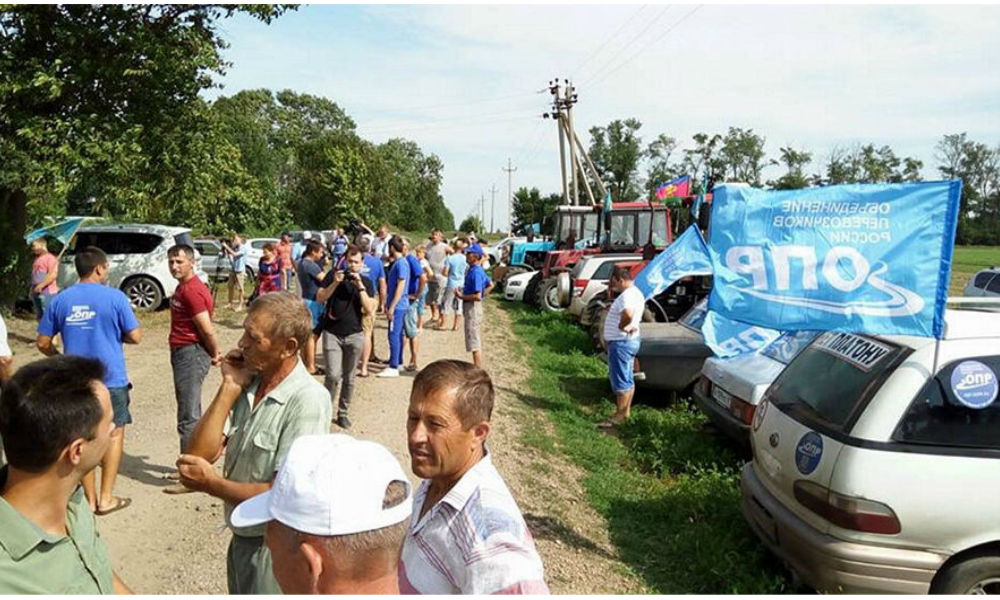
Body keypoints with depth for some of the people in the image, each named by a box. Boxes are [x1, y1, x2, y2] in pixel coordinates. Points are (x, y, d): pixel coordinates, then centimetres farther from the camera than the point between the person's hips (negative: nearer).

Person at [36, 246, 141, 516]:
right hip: (110, 379, -3)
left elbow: (42, 343, 3)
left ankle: (89, 500, 19)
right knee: (114, 434, 11)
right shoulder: (115, 297, -10)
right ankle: (106, 498, 13)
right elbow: (135, 336, -8)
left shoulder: (60, 300, 1)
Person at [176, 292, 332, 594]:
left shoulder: (307, 401, -25)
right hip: (242, 536, 7)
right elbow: (201, 454, -8)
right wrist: (230, 387, -14)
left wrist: (212, 483, -15)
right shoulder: (248, 383, -4)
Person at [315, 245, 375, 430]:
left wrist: (360, 287, -15)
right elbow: (319, 299, -4)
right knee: (333, 375, -12)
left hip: (354, 335, 1)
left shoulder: (366, 282, 3)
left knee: (349, 378, 7)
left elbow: (370, 311, -7)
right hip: (332, 333, -1)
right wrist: (335, 283, -16)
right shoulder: (334, 274, 2)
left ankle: (342, 413, 21)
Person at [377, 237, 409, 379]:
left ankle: (393, 367, -5)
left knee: (394, 335, -8)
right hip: (398, 305, 10)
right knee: (397, 334, 15)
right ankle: (397, 362, 24)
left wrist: (392, 307, -20)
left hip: (398, 305, -10)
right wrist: (389, 305, 21)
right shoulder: (397, 262, 14)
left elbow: (400, 286, -20)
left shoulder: (401, 263, -16)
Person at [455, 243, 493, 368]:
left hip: (473, 307, -10)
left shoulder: (475, 272, -21)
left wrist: (462, 296, -16)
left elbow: (477, 296, -26)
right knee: (476, 340, 17)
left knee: (474, 342, -5)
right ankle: (477, 368, 26)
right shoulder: (476, 270, 9)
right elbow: (490, 285, 22)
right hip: (472, 307, 10)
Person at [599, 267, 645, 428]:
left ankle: (619, 416, 0)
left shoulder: (627, 295, -21)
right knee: (628, 379, 16)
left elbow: (628, 314, -41)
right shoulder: (636, 293, 14)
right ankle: (626, 411, 24)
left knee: (620, 381, -5)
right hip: (630, 341, 11)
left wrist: (621, 326, -24)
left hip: (621, 342, -11)